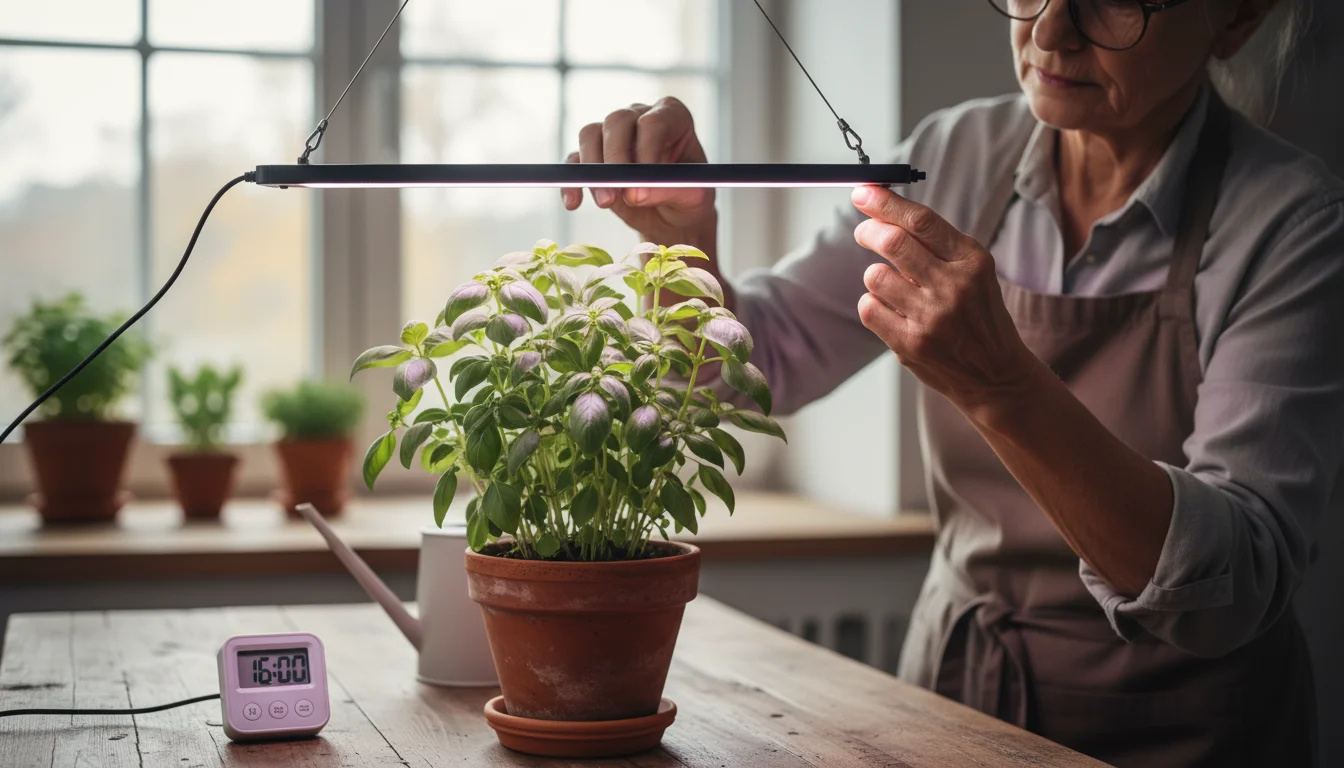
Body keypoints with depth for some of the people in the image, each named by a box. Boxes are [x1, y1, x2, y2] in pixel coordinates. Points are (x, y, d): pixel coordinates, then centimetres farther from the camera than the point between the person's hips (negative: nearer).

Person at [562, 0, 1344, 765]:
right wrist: (684, 236, -14)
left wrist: (1000, 384, -36)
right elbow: (759, 365, 6)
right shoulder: (964, 153, -2)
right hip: (950, 681, 4)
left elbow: (1235, 589, -25)